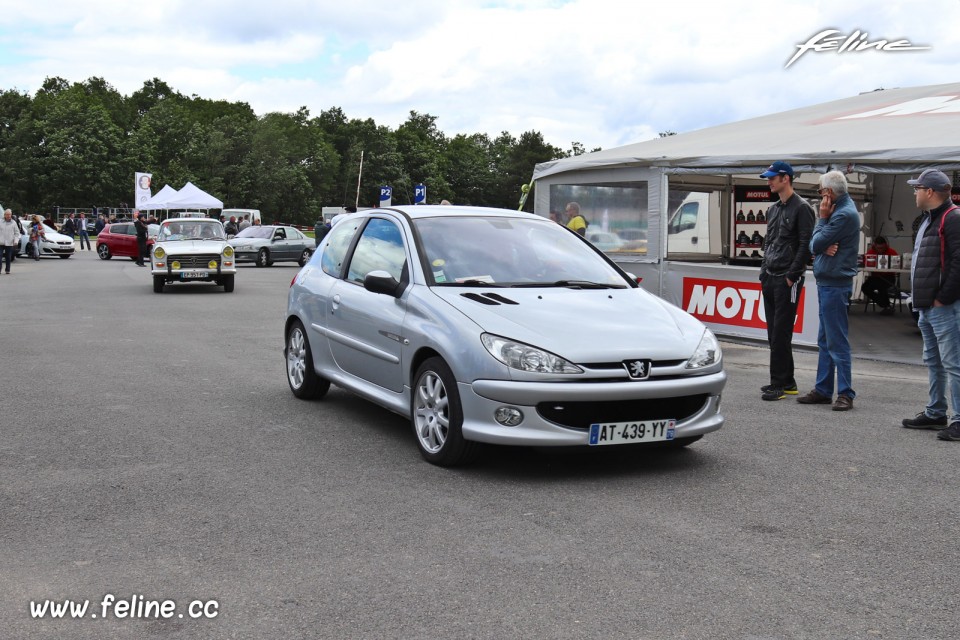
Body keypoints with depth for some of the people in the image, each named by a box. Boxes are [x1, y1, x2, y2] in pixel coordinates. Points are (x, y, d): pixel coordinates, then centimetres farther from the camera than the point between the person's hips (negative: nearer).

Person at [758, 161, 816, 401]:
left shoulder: (801, 208, -8)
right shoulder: (773, 210, 17)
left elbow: (806, 246, -14)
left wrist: (791, 276, -16)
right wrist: (764, 272, 14)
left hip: (787, 280, -8)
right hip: (769, 279, 8)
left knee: (781, 334, -9)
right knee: (773, 334, 10)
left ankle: (779, 384, -5)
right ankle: (787, 381, 18)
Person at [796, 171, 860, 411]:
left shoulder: (845, 214, -17)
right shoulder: (841, 209, 14)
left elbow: (816, 244, -16)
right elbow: (813, 246, 10)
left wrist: (822, 218, -5)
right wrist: (824, 246, -11)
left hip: (834, 285, -10)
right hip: (827, 282, 10)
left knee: (837, 341, -6)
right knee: (825, 341, 13)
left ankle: (845, 393, -1)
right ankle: (823, 390, 20)